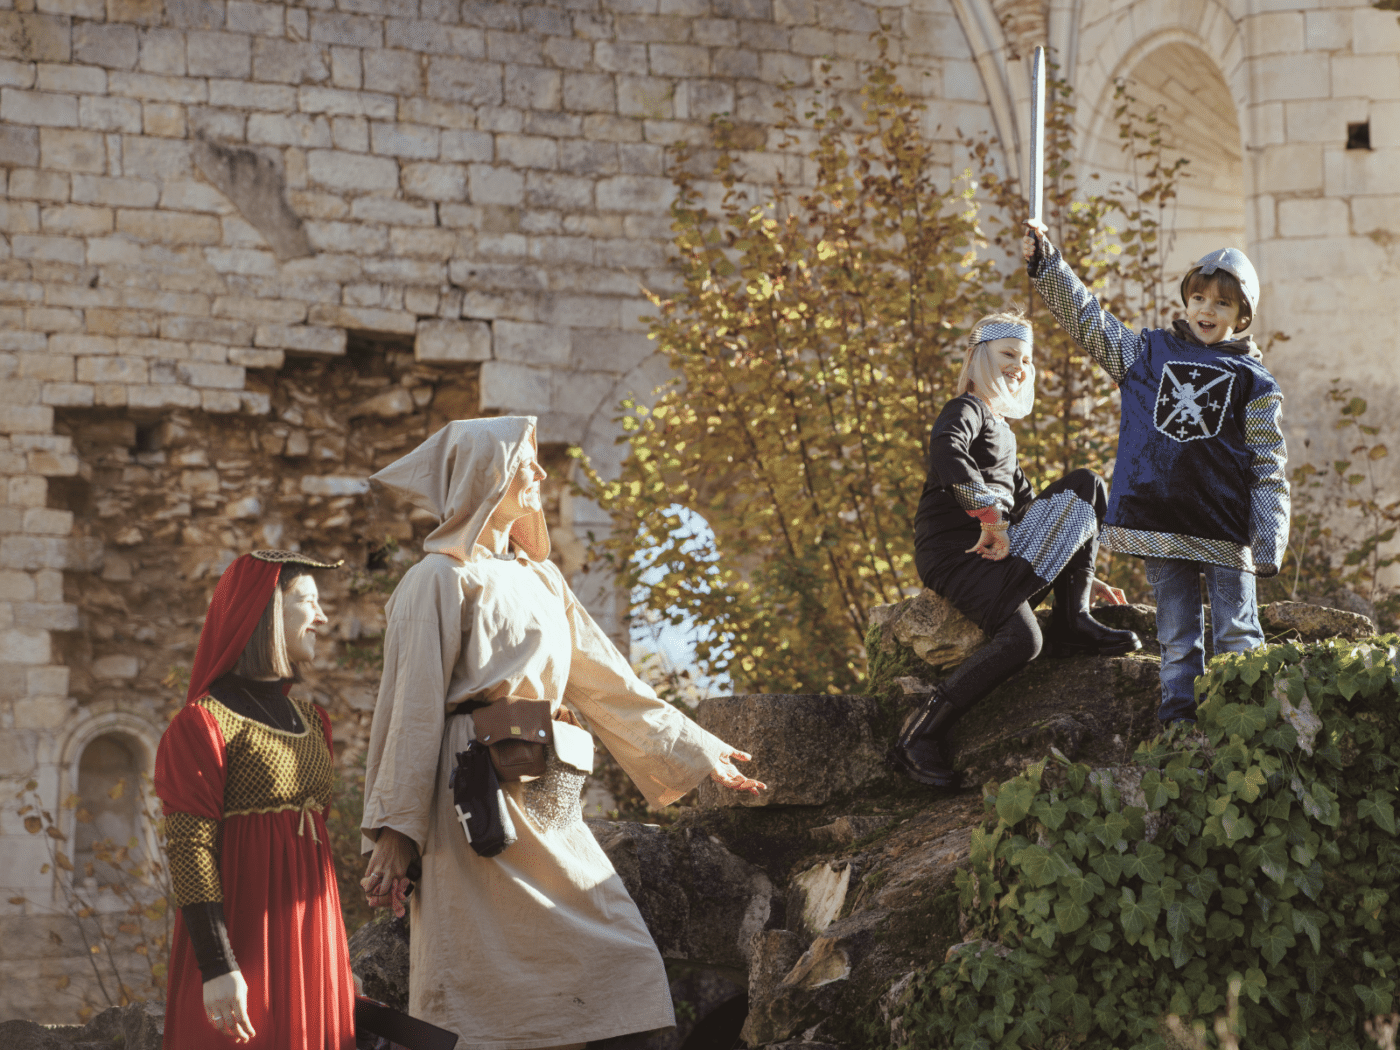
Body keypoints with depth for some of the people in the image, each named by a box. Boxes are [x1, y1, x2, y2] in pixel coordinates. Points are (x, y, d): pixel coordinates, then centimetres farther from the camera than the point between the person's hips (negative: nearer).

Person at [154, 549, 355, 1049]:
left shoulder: (311, 721, 16)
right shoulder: (203, 723, -8)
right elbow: (189, 851, -13)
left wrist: (337, 960, 18)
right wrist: (218, 967, -20)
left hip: (312, 933, 7)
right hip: (243, 930, -7)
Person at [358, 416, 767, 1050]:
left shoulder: (540, 578, 19)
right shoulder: (441, 579, -2)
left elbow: (606, 681, 23)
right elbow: (412, 706, -8)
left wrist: (697, 750, 24)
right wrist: (395, 833, -13)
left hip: (547, 803, 8)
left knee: (623, 966, 0)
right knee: (495, 993, -10)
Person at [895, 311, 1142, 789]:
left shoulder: (1002, 431, 30)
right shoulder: (966, 409, 0)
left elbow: (1030, 513, 33)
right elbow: (945, 451, -26)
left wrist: (1081, 575, 25)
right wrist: (990, 517, -27)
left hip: (995, 550, 8)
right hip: (954, 552, -8)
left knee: (1087, 486, 3)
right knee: (1022, 638, -33)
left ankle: (1073, 622, -5)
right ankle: (919, 738, -27)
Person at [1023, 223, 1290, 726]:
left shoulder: (1255, 383, 5)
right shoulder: (1148, 354, 13)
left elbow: (1269, 467, 3)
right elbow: (1087, 316, 14)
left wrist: (1270, 543, -4)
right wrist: (1045, 262, 4)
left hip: (1225, 529, -2)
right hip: (1159, 523, 2)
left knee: (1237, 634, 0)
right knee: (1176, 636, 6)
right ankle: (1178, 720, 10)